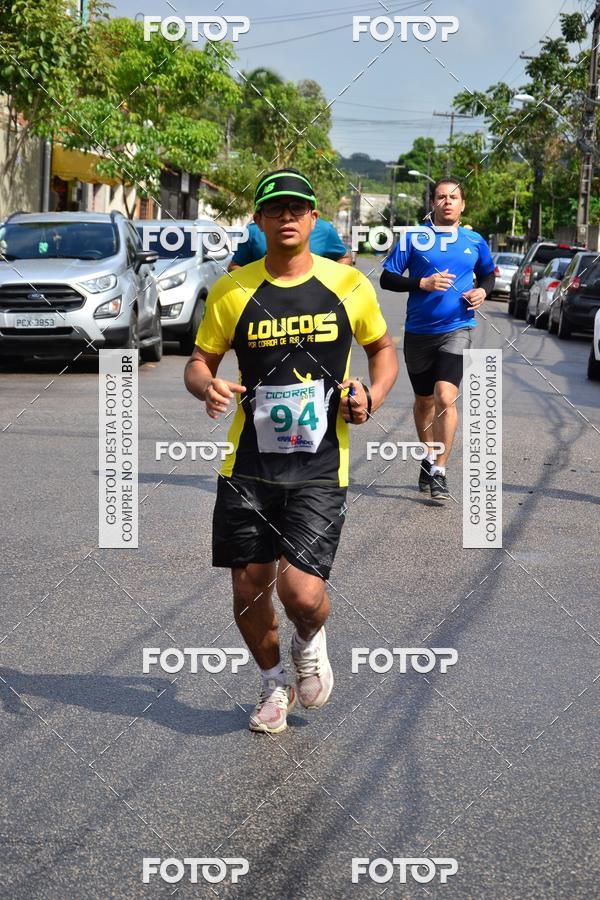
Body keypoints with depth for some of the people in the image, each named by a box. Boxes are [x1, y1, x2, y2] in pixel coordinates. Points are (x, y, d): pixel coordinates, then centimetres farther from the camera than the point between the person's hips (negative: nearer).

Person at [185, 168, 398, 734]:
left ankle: (310, 642, 25)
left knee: (301, 593, -13)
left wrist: (371, 397, -4)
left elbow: (384, 350, 16)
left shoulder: (348, 285, 1)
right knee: (249, 590, 6)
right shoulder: (231, 290, 2)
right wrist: (207, 386, -14)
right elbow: (199, 362, 10)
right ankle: (274, 683, 35)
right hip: (248, 468, 2)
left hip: (320, 470, -2)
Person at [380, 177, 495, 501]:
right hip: (418, 331, 1)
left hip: (456, 330, -1)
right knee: (424, 401, 15)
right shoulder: (413, 238, 0)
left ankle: (439, 471, -12)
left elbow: (488, 275, 22)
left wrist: (483, 291, -1)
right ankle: (428, 458, 37)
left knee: (445, 397, -18)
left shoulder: (475, 242, 6)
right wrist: (423, 284, -16)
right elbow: (387, 278, -2)